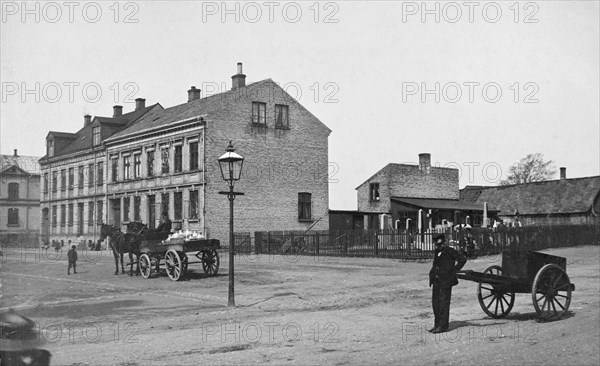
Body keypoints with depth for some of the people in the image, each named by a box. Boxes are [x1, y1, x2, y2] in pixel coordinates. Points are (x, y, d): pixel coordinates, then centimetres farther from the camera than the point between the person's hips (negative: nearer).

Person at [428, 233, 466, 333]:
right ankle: (437, 324, 19)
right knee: (435, 303, 10)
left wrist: (454, 270, -9)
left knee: (443, 303, -6)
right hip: (437, 281, 8)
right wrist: (432, 274, 16)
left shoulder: (450, 251, -8)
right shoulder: (437, 252, 15)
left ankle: (443, 326, -2)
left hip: (446, 281, -8)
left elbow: (462, 259, -12)